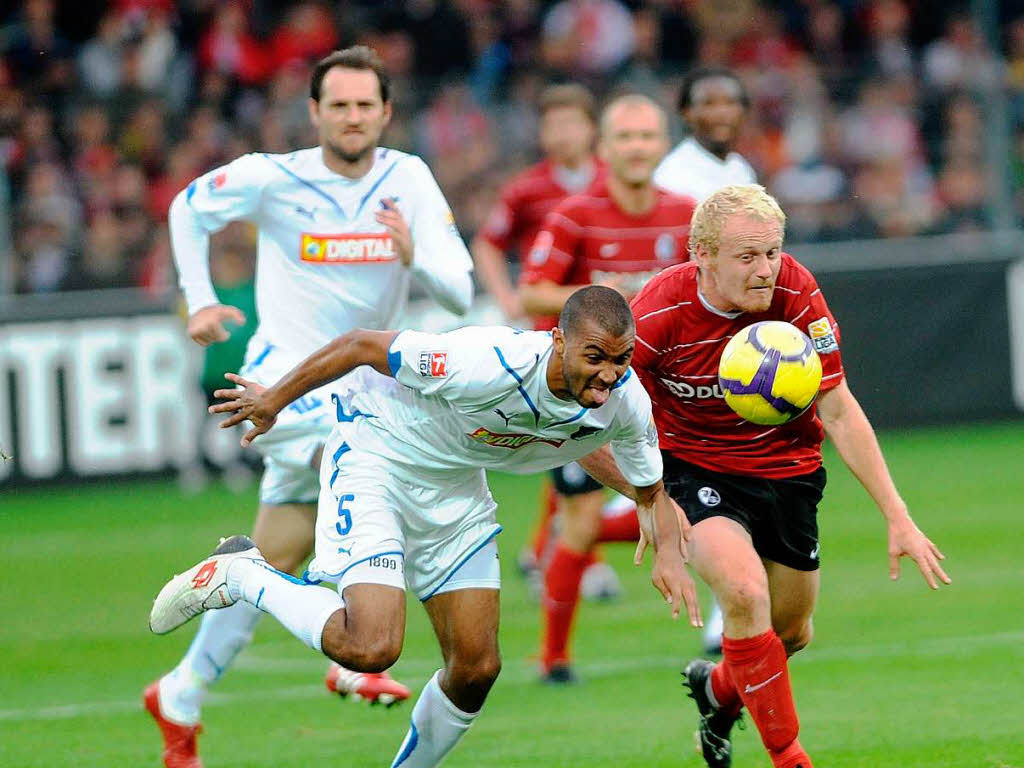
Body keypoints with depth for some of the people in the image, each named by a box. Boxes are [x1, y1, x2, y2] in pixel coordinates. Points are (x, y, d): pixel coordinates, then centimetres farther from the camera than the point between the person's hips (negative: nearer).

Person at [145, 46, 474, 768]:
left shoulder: (409, 180, -4)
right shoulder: (272, 178, -10)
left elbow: (461, 294, -8)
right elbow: (188, 209, 10)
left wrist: (414, 256, -28)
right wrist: (200, 299, 2)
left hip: (360, 387, 4)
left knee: (277, 563, 9)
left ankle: (181, 696, 25)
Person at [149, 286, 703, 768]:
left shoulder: (626, 403, -18)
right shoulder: (488, 364, -36)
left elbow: (650, 492, 3)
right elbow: (362, 345, -22)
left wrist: (669, 553, -19)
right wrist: (273, 401, -9)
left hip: (455, 488, 6)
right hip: (375, 459, -6)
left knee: (476, 668, 3)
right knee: (370, 648, -24)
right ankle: (241, 575, -1)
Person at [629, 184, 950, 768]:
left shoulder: (796, 293, -20)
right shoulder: (659, 314, -25)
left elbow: (840, 413, -14)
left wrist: (898, 517, -16)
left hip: (787, 466, 3)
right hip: (696, 465, -3)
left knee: (792, 633, 12)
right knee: (745, 592, -28)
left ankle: (720, 689, 47)